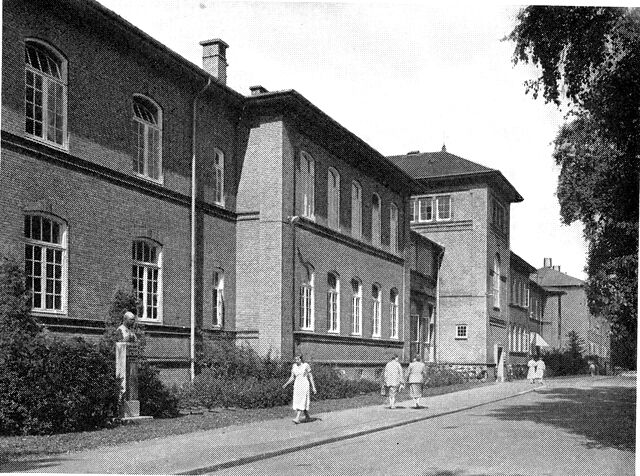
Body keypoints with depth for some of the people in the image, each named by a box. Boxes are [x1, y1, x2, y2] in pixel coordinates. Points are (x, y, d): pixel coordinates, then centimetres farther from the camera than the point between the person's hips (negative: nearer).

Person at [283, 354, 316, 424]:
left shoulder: (306, 366, -6)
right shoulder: (294, 366, 6)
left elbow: (310, 377, -2)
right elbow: (292, 377, 11)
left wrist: (313, 387, -3)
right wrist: (286, 384, -2)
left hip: (304, 385, -6)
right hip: (297, 385, 6)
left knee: (301, 401, -12)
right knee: (297, 401, 7)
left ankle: (297, 418, -20)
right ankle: (307, 415, 25)